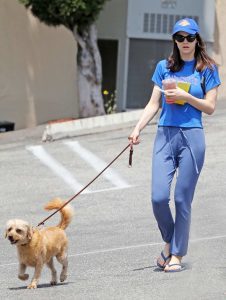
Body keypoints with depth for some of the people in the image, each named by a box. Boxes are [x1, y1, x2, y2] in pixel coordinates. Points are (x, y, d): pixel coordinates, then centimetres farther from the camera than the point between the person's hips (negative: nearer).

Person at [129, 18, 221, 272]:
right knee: (158, 197, -8)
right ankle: (169, 241, 18)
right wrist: (137, 129, 1)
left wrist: (186, 96, -13)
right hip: (165, 135, 2)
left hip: (192, 136, -2)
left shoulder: (207, 69, 5)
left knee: (183, 198, -2)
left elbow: (210, 107, 1)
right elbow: (154, 104, 12)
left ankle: (177, 254, 9)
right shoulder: (164, 67, 12)